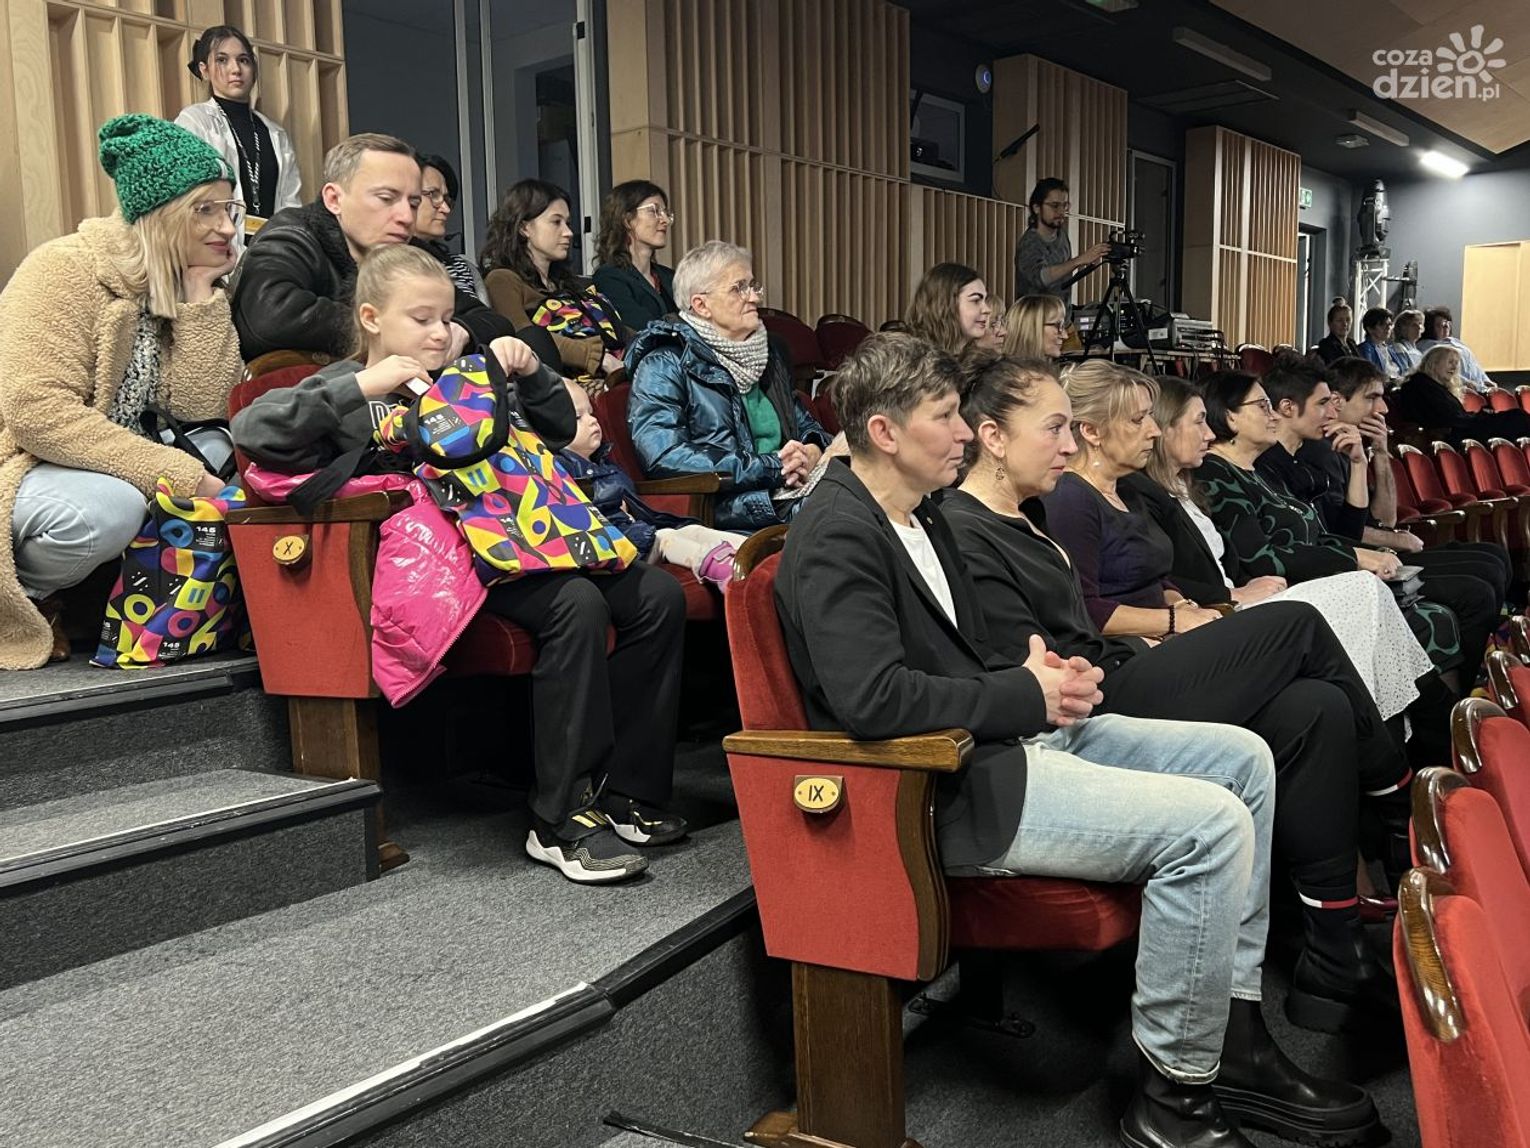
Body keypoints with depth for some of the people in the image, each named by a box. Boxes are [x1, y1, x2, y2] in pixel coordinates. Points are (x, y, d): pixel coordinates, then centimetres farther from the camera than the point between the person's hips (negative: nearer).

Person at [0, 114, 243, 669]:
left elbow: (201, 405, -10)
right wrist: (182, 476, -31)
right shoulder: (67, 269, -17)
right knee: (108, 509, -36)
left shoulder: (183, 287, 3)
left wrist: (201, 292, -16)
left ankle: (66, 592, -1)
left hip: (99, 470, 8)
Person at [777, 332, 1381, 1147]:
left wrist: (1044, 679, 0)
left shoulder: (917, 513, 14)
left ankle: (1232, 1037, 14)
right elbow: (871, 698, -27)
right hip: (951, 788, -10)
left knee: (1242, 759, 9)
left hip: (1005, 734, 11)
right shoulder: (837, 537, -16)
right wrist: (1026, 696, -16)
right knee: (1211, 823, -20)